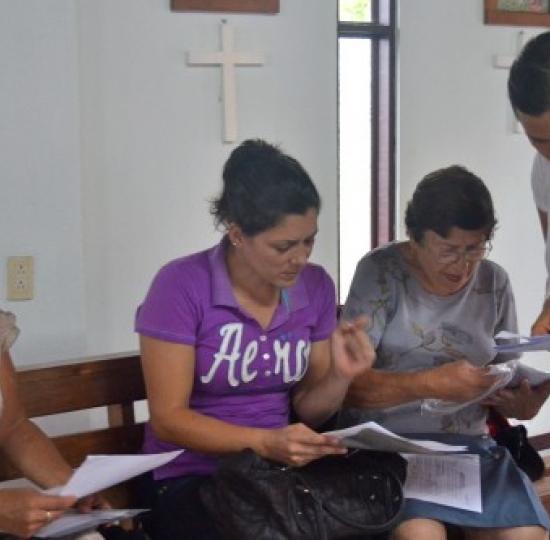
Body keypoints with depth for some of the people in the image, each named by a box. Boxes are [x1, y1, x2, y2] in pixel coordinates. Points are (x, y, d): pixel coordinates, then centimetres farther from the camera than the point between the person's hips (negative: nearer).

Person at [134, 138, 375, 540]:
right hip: (192, 478, -4)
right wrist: (264, 442, -26)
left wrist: (340, 376, -13)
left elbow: (306, 409, 8)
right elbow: (168, 418, -13)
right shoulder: (182, 286, -14)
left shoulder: (316, 286, 2)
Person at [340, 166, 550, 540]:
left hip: (471, 442, 4)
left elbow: (508, 396, 11)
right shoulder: (380, 272, -4)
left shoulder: (494, 282, 9)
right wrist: (431, 383, -24)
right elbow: (348, 382, -11)